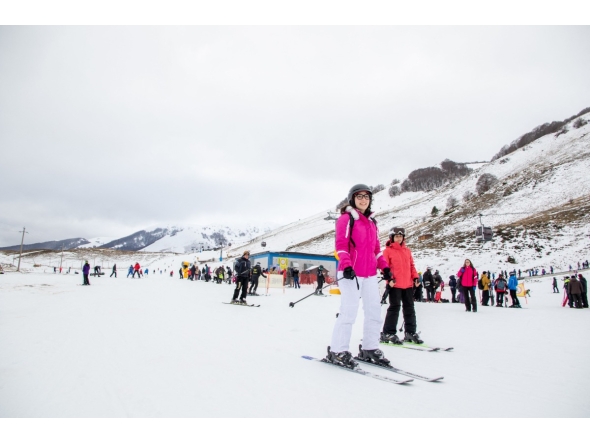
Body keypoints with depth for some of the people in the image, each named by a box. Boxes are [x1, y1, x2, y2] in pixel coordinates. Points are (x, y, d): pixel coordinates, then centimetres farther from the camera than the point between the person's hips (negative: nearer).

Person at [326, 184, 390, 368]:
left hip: (370, 274, 8)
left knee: (374, 311, 10)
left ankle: (369, 348, 24)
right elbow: (341, 244, -12)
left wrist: (384, 267, 11)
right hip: (351, 273, -8)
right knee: (349, 312, -8)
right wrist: (347, 266, -24)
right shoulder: (346, 218, -3)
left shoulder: (372, 222, 18)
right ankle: (337, 351, 4)